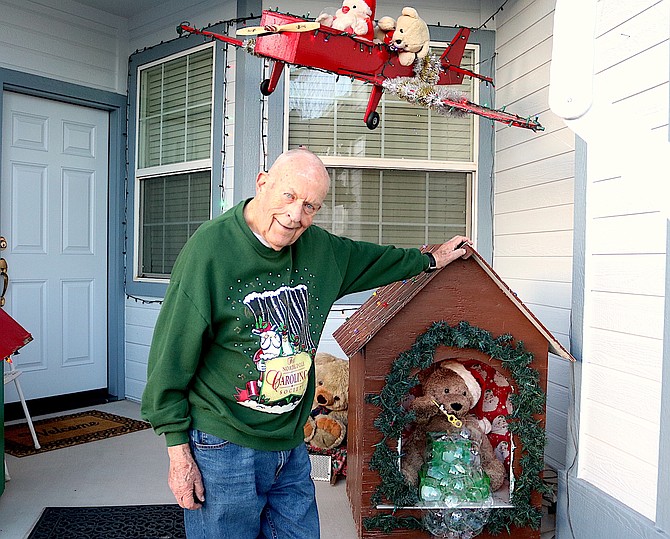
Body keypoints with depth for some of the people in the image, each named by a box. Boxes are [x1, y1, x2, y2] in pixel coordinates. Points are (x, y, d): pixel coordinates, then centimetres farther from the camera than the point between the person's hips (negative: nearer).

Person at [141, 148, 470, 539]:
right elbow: (172, 355, -13)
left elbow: (369, 258, 24)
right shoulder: (212, 247, -16)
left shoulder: (317, 247, 2)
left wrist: (430, 259, 33)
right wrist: (178, 451, -11)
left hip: (292, 444, 6)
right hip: (224, 447, -5)